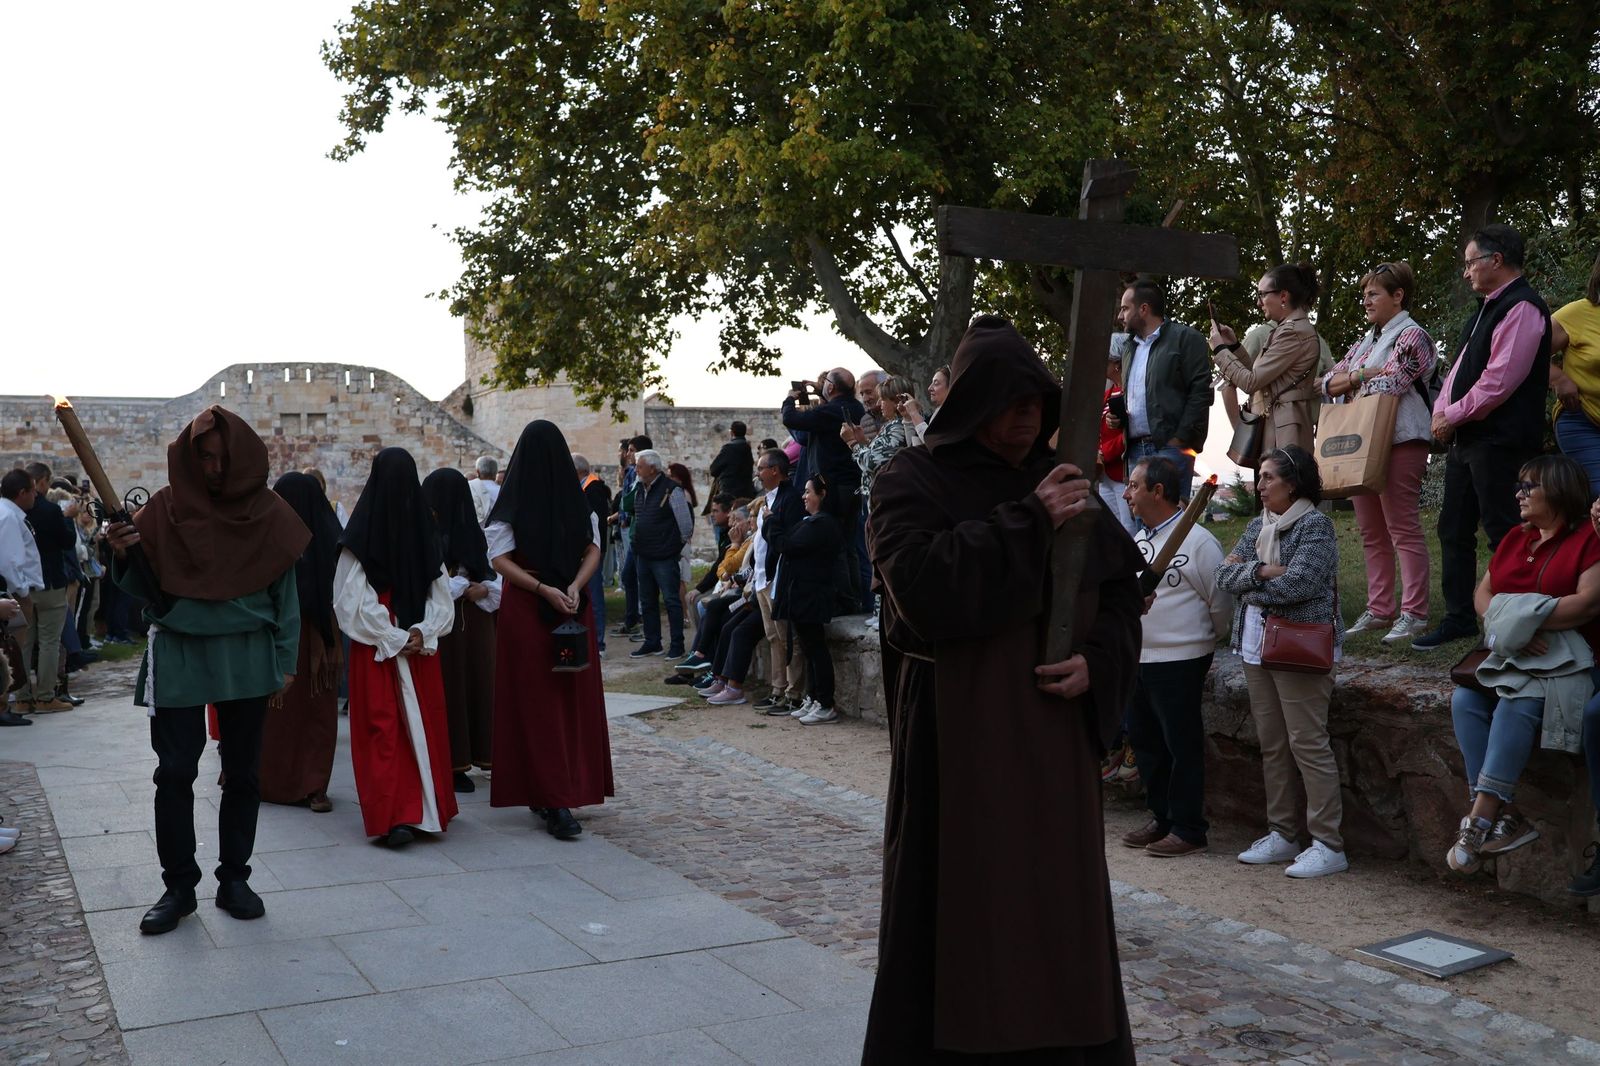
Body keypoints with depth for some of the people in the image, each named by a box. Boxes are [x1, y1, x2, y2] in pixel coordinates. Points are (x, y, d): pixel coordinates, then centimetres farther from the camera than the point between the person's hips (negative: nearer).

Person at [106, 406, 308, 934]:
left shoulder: (269, 513, 0)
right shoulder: (166, 507, -1)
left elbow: (286, 591, 3)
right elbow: (145, 588, 1)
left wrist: (285, 662, -1)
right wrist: (122, 555, -20)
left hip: (246, 657, 1)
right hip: (179, 653, 0)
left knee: (242, 772, 7)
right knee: (175, 772, -1)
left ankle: (234, 879, 19)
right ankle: (178, 886, 10)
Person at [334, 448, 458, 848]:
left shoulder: (361, 537, -10)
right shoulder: (426, 532, -1)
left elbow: (357, 601, -12)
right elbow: (441, 593, -1)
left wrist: (393, 638, -7)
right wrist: (420, 633, -5)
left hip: (375, 649, -2)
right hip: (422, 649, 3)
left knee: (383, 729, 2)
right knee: (424, 725, 11)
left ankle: (393, 817, -4)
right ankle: (427, 811, 18)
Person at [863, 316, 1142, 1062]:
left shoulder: (1065, 486, 9)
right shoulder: (912, 484, -4)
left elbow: (1120, 594, 10)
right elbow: (924, 587, -20)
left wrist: (1096, 663, -9)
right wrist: (1026, 523, -21)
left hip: (1054, 738, 5)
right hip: (957, 735, -4)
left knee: (1057, 910, 10)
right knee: (958, 912, 1)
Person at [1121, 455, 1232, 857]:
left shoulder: (1197, 541, -13)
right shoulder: (1137, 539, 11)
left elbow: (1221, 602, -8)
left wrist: (1203, 641, 5)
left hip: (1178, 662, -8)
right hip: (1137, 659, 8)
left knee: (1182, 745, 0)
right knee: (1144, 741, 14)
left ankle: (1188, 830, 9)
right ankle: (1162, 819, 26)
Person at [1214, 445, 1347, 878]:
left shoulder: (1315, 526, -8)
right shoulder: (1258, 526, 15)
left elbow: (1298, 584, -20)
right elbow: (1224, 574, 6)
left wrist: (1246, 578, -6)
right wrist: (1262, 571, -12)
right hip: (1256, 646, 8)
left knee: (1308, 744, -8)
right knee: (1272, 745, 12)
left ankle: (1328, 846, -2)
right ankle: (1282, 834, 21)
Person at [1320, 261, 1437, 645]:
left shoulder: (1412, 337, -5)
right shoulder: (1365, 342, 20)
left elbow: (1388, 387, -17)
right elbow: (1329, 380, 11)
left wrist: (1347, 384, -2)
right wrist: (1364, 374, -7)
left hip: (1399, 442, -9)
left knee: (1403, 530, -7)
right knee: (1372, 532, 10)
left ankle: (1414, 614, -4)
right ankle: (1380, 609, 15)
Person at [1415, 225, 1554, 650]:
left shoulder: (1520, 308, -13)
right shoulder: (1487, 308, 18)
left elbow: (1500, 379, -21)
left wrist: (1453, 416, -12)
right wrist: (1442, 410, 3)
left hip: (1500, 440, -10)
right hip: (1465, 438, 10)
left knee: (1503, 534, -4)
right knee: (1454, 530, 12)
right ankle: (1458, 617, 20)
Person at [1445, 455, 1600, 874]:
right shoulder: (1515, 539, 18)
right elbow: (1482, 593, 11)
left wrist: (1525, 618, -17)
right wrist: (1507, 625, -10)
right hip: (1512, 656, 7)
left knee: (1517, 706, -33)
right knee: (1465, 700, -21)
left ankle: (1480, 820, -32)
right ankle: (1502, 818, -25)